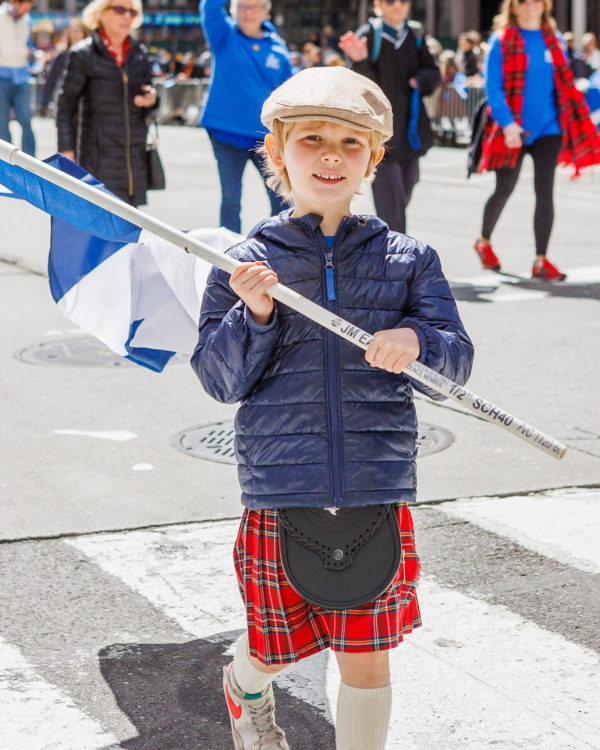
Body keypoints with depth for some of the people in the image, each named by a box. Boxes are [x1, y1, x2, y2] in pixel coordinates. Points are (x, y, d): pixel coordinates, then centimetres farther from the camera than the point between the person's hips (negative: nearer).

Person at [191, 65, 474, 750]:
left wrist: (417, 342, -20)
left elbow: (456, 363, 2)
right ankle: (244, 688, 50)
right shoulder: (246, 262, 1)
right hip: (281, 487, 0)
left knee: (367, 659, 5)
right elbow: (219, 380, -1)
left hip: (377, 487, 1)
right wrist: (254, 315, -19)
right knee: (276, 645, 15)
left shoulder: (407, 259, 4)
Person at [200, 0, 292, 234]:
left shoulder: (278, 49, 3)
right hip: (227, 133, -1)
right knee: (230, 200, 6)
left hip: (267, 135, 2)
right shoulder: (225, 37, -1)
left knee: (282, 199, 1)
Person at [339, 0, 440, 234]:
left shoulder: (415, 34, 5)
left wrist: (420, 80, -14)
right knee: (390, 198, -12)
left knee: (404, 191, 17)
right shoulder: (368, 35, -10)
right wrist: (361, 61, -36)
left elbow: (433, 73, 8)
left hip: (410, 129, 6)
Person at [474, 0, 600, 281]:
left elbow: (564, 84, 14)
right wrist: (507, 124, -22)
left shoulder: (553, 41, 8)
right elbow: (492, 87, -11)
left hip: (548, 128, 3)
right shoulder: (502, 41, -4)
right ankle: (483, 242, 35)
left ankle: (541, 261, -3)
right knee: (504, 191, 10)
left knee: (545, 192, -5)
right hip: (513, 131, -3)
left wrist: (572, 122, 7)